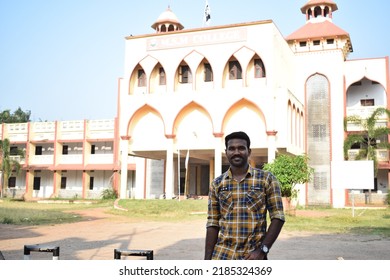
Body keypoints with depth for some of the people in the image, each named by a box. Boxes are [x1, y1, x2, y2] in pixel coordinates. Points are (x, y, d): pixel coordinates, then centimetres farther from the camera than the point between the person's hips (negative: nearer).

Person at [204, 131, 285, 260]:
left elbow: (277, 217, -3)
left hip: (253, 256, -2)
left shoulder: (267, 179, -1)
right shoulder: (216, 184, 5)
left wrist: (262, 250, -12)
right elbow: (213, 224, 6)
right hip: (222, 256, 2)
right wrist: (207, 259, 1)